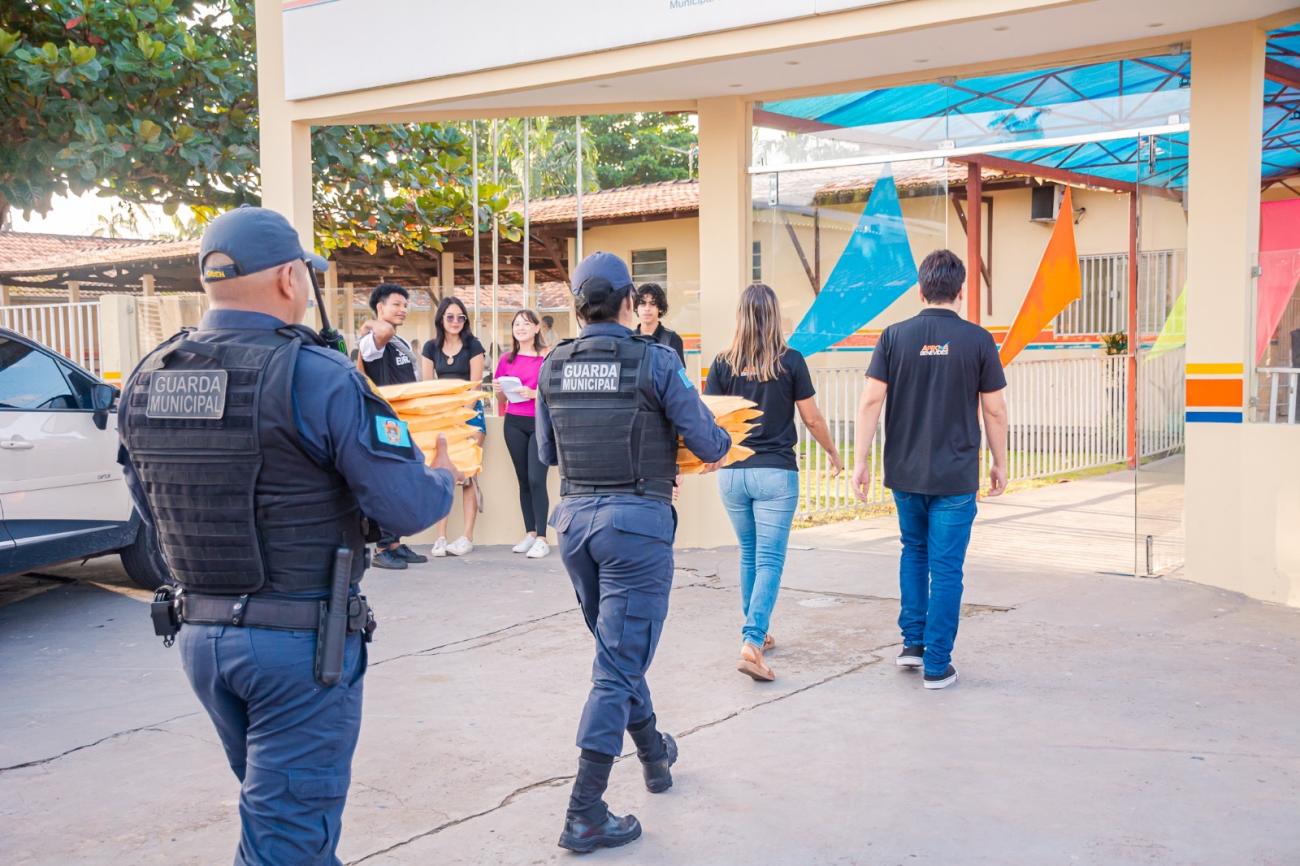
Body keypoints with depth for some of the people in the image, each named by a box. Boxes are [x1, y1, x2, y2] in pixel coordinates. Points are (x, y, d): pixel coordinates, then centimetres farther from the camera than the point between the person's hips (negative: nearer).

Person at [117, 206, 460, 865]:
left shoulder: (144, 382, 3)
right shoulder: (317, 376, -17)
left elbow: (153, 510, 14)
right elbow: (411, 508, -16)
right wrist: (444, 474, 5)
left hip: (198, 631, 7)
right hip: (299, 637, -6)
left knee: (272, 803, 25)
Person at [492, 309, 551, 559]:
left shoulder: (547, 358, -3)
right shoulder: (507, 359, 9)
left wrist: (534, 394, -18)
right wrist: (499, 391, -4)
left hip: (540, 423, -4)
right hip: (514, 424, 4)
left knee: (536, 479, -11)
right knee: (523, 480, 7)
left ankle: (542, 538, -7)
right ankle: (530, 533, 15)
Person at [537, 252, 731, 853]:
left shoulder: (553, 366, 2)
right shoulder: (654, 361, -11)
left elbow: (547, 453, 12)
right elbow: (709, 446, -7)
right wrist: (721, 442, 15)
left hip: (575, 516, 6)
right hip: (638, 520, -5)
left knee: (619, 648, 23)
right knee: (619, 662, 0)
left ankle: (655, 755, 42)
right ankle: (585, 814, 1)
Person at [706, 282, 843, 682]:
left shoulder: (723, 364, -1)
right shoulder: (790, 362, -5)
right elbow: (812, 418, 1)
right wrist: (834, 453, 16)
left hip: (732, 472, 3)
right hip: (776, 472, -3)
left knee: (748, 554, 20)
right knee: (770, 559, -1)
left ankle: (756, 632, 29)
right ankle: (751, 642, -14)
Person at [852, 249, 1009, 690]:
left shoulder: (895, 336, -2)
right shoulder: (977, 340, -5)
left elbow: (870, 401, -6)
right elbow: (995, 410, -2)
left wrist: (861, 461, 0)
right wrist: (999, 464, 10)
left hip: (905, 472, 2)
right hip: (956, 476, -2)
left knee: (914, 552, 23)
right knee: (945, 568, 4)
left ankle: (913, 642, 21)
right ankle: (937, 665, 7)